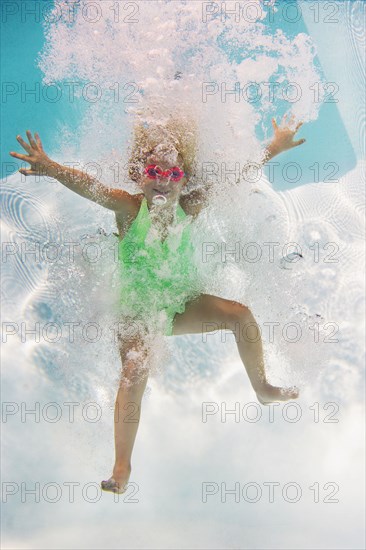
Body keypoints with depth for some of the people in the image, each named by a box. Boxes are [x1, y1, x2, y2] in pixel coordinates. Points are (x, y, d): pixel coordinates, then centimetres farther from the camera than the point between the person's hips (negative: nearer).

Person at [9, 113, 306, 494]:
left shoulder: (188, 207, -6)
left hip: (182, 305, 4)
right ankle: (122, 467, -14)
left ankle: (262, 389, 13)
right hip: (138, 309, -4)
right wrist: (50, 168, -51)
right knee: (134, 370, -26)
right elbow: (89, 187, -33)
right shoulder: (129, 207, -16)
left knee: (241, 315, -12)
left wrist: (273, 149, -2)